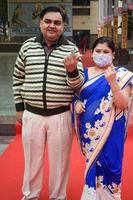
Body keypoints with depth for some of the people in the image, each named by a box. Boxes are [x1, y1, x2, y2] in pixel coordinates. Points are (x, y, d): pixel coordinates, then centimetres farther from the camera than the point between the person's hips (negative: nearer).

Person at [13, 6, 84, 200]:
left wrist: (72, 70, -26)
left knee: (59, 160, 12)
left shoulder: (71, 49, -3)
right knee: (32, 159, 15)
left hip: (61, 115, -1)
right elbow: (18, 78, 10)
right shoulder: (28, 46, 1)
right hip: (32, 114, 2)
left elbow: (79, 84, -5)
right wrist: (19, 107, 8)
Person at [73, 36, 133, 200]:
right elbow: (75, 97, 16)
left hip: (109, 132, -3)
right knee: (92, 165, 13)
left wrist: (112, 82, -26)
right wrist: (76, 104, -7)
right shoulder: (84, 73, 7)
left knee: (106, 166, 0)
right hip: (88, 130, 4)